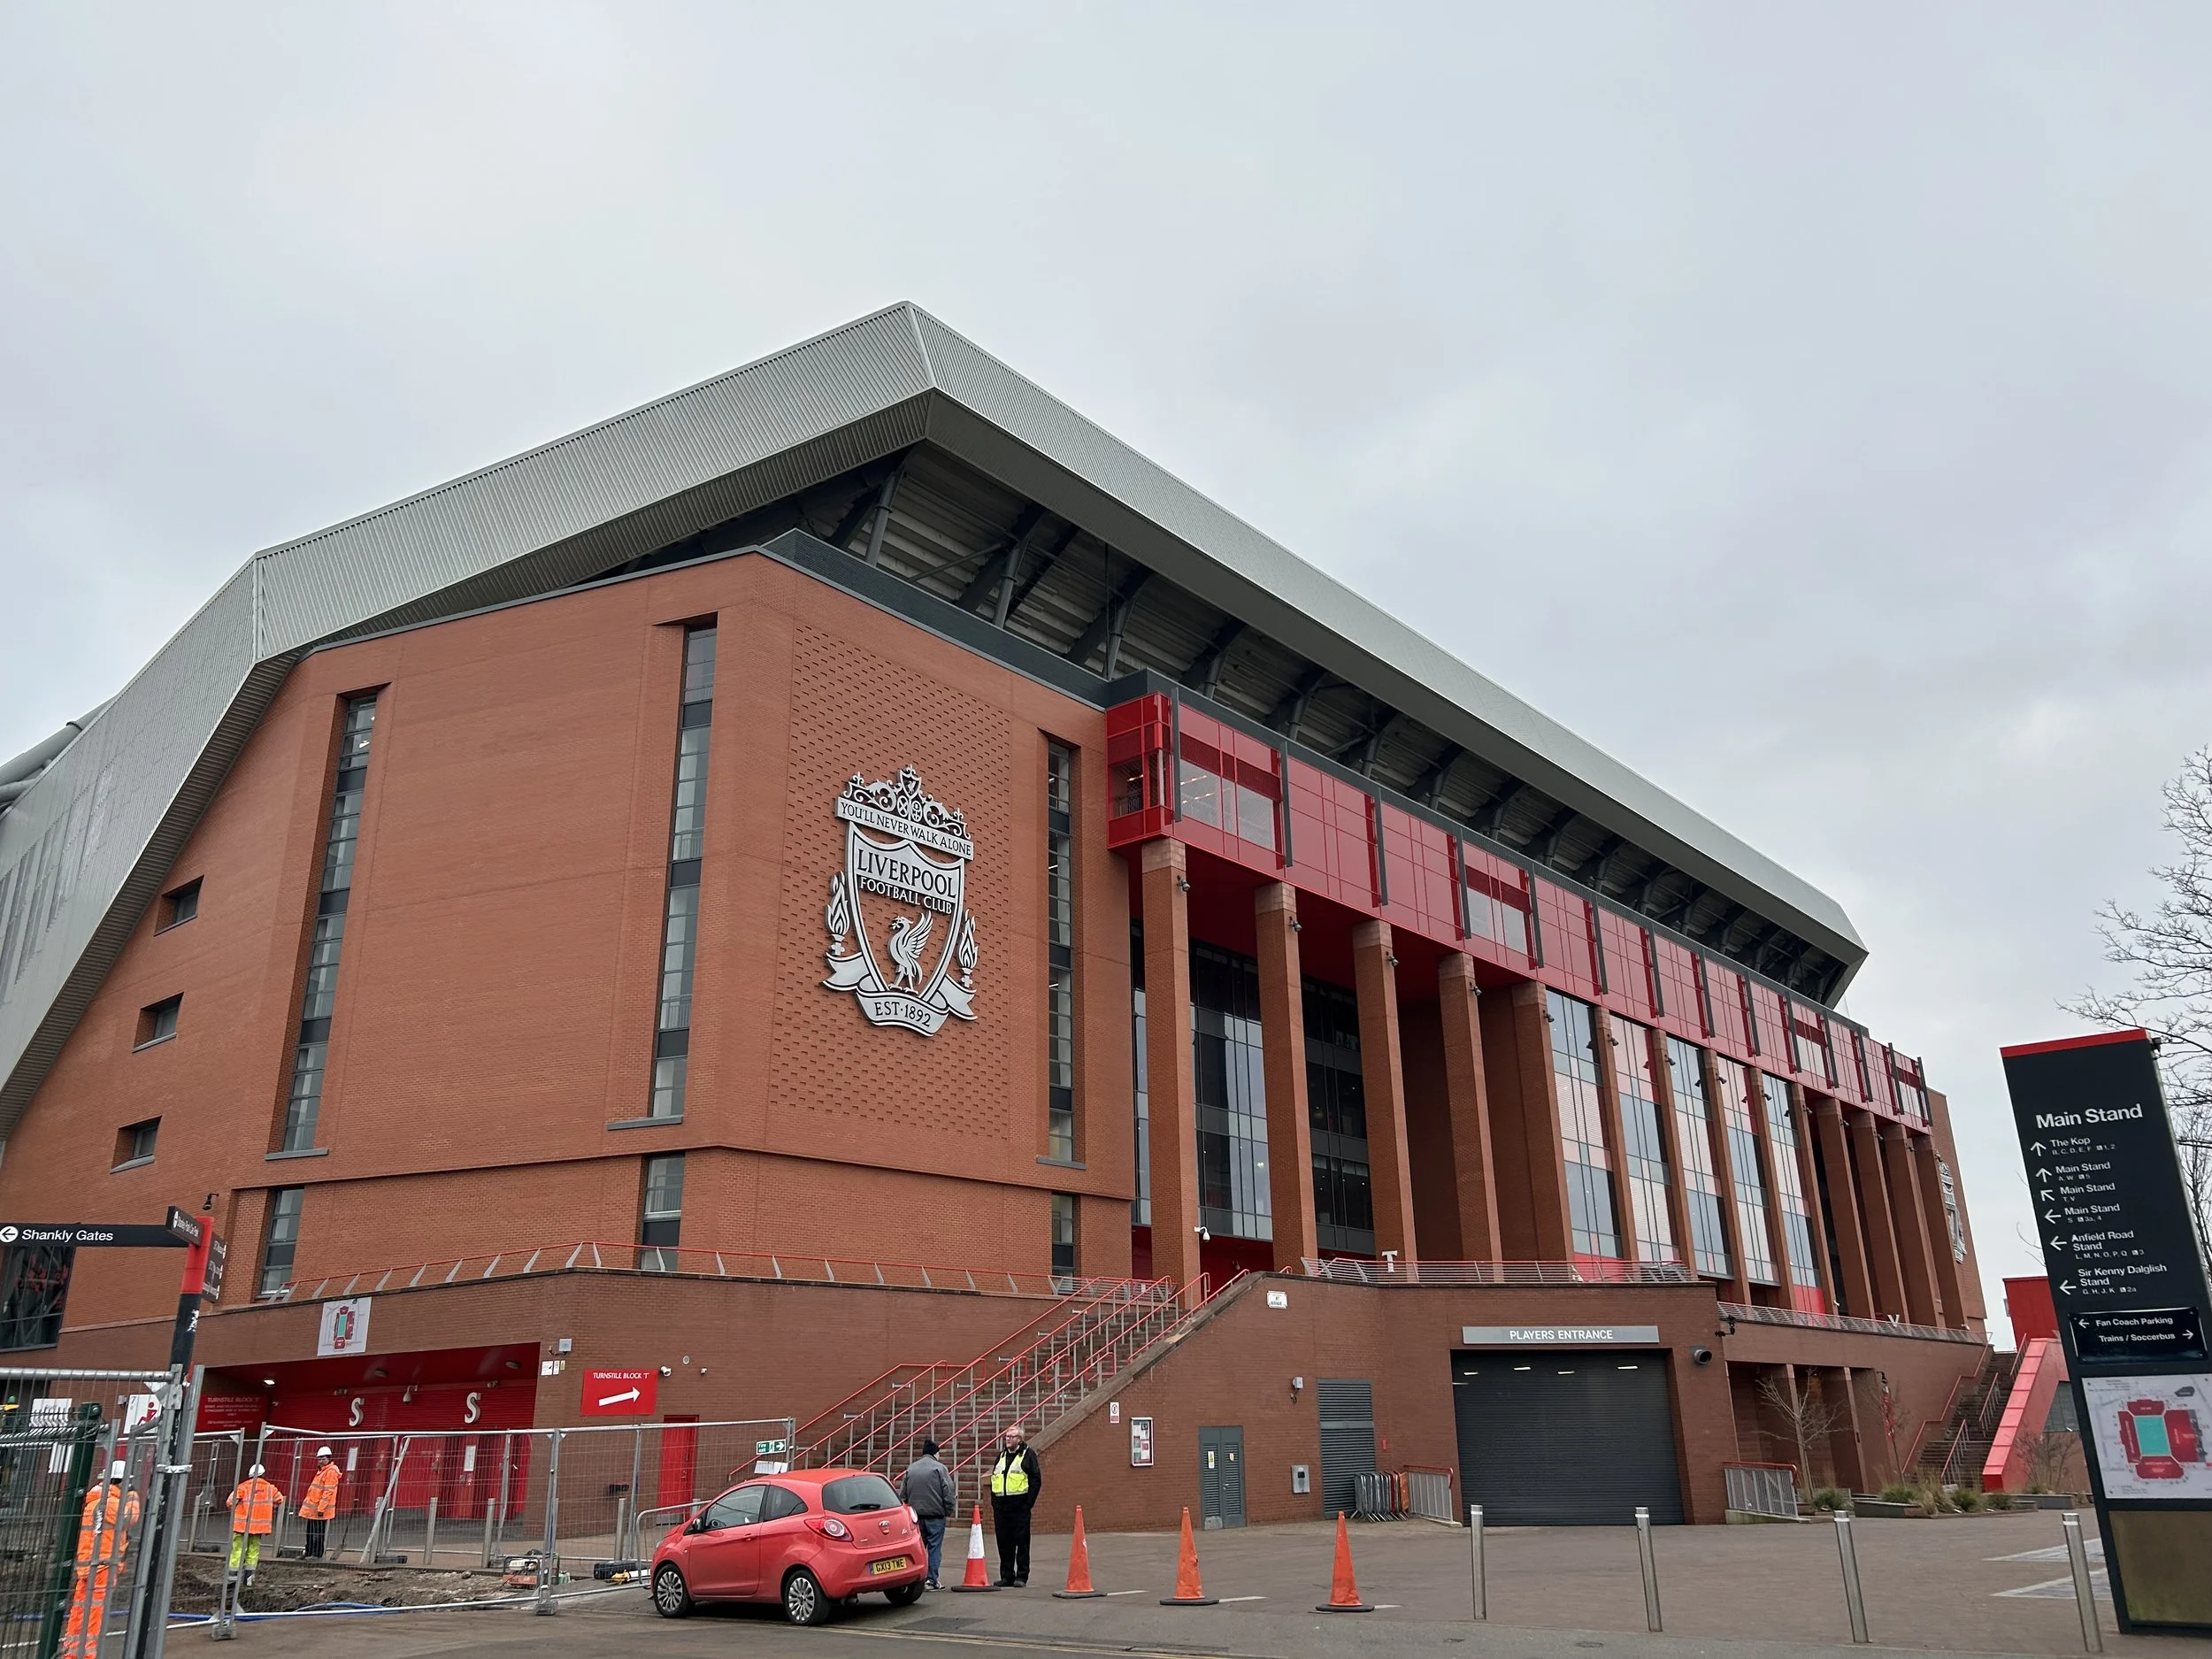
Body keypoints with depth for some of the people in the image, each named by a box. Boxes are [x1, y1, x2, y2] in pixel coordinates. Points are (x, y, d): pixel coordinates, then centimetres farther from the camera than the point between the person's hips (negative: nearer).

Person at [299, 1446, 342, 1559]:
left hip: (321, 1509, -10)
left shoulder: (331, 1471, -15)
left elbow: (328, 1492, -20)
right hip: (313, 1508, 10)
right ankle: (309, 1553, 22)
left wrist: (321, 1508, -22)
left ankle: (317, 1555, 0)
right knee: (310, 1532, 14)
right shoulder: (321, 1470, 17)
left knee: (318, 1533, -5)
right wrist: (307, 1501, 23)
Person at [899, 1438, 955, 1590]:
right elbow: (948, 1492, -8)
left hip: (915, 1514, 4)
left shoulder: (910, 1468, 10)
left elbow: (902, 1493, 14)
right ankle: (932, 1580, 0)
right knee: (934, 1547, 1)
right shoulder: (939, 1468, -5)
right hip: (935, 1514, -4)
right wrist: (949, 1511, 4)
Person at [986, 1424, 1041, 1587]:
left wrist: (1029, 1503, -11)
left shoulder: (1028, 1455, -2)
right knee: (1003, 1542, 7)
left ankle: (1022, 1576, 4)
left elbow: (1036, 1480, -5)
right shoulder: (1001, 1455, 17)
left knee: (1021, 1541, -2)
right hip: (1001, 1505, 6)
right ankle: (1006, 1576, 16)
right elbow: (994, 1479, 20)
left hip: (1020, 1506, -6)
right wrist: (994, 1501, 10)